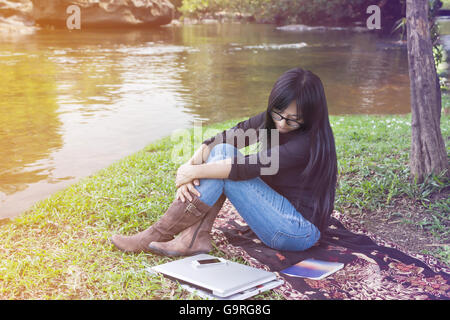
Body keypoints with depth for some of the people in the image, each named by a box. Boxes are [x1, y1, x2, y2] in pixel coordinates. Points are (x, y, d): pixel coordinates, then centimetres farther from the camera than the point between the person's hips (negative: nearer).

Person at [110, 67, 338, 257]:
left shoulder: (310, 141, -23)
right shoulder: (269, 121, 1)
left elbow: (248, 167, -30)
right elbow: (218, 140, -5)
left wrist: (194, 172, -23)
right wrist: (190, 165, -24)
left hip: (300, 230, -8)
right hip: (276, 214, 8)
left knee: (224, 161, -22)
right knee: (223, 150, -11)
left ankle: (159, 235, -16)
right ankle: (197, 237, -18)